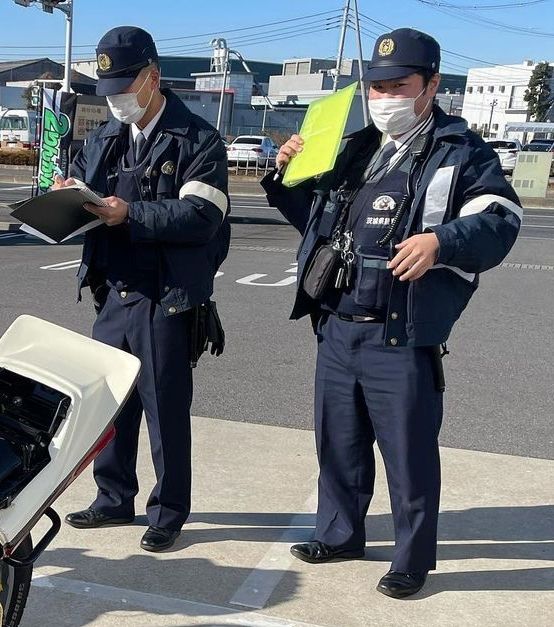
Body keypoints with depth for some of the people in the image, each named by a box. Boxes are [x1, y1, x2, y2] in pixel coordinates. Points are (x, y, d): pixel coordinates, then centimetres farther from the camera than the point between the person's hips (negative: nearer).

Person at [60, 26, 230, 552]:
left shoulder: (198, 141, -6)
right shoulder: (104, 139, 15)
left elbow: (201, 217, -17)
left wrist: (131, 214, -27)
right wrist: (67, 195, -7)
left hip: (166, 298, -6)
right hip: (113, 292, 6)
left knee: (166, 409, 3)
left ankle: (168, 513, 20)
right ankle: (114, 500, 31)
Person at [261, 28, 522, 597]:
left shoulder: (460, 152, -2)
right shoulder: (355, 149, 17)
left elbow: (500, 221, -14)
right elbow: (316, 220, 27)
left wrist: (441, 240, -32)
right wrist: (290, 178, 9)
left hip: (402, 340, -6)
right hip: (336, 329, 6)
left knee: (409, 454, 3)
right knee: (338, 443, 18)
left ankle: (413, 560, 22)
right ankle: (339, 534, 37)